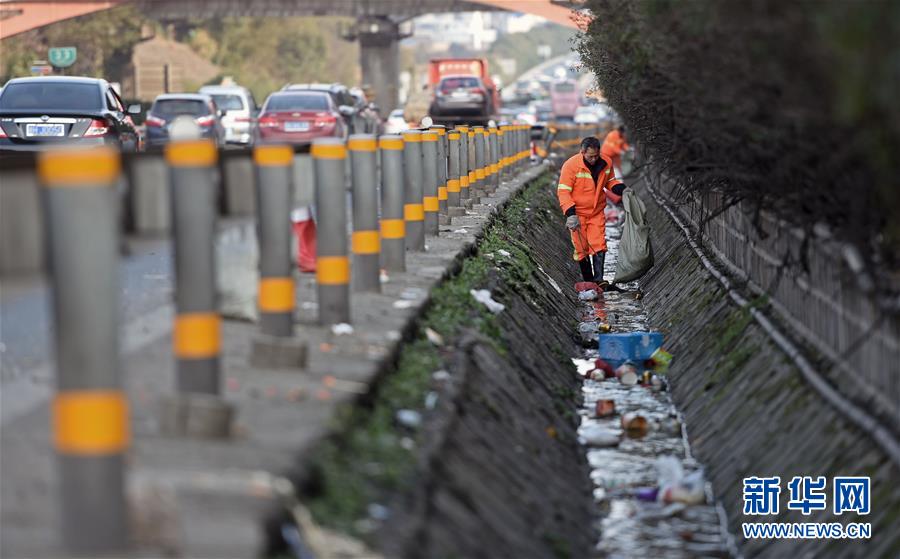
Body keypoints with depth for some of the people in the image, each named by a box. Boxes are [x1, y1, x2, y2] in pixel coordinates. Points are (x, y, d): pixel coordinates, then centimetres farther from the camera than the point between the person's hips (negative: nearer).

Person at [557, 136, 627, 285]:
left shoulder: (606, 163, -5)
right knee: (582, 248, 2)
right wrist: (570, 214, -26)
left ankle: (598, 279, -12)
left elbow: (610, 181, 15)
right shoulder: (571, 166, -18)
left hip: (597, 213, 3)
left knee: (599, 245, -10)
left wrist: (621, 189, -6)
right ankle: (588, 281, 13)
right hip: (578, 214, -3)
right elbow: (563, 192, -17)